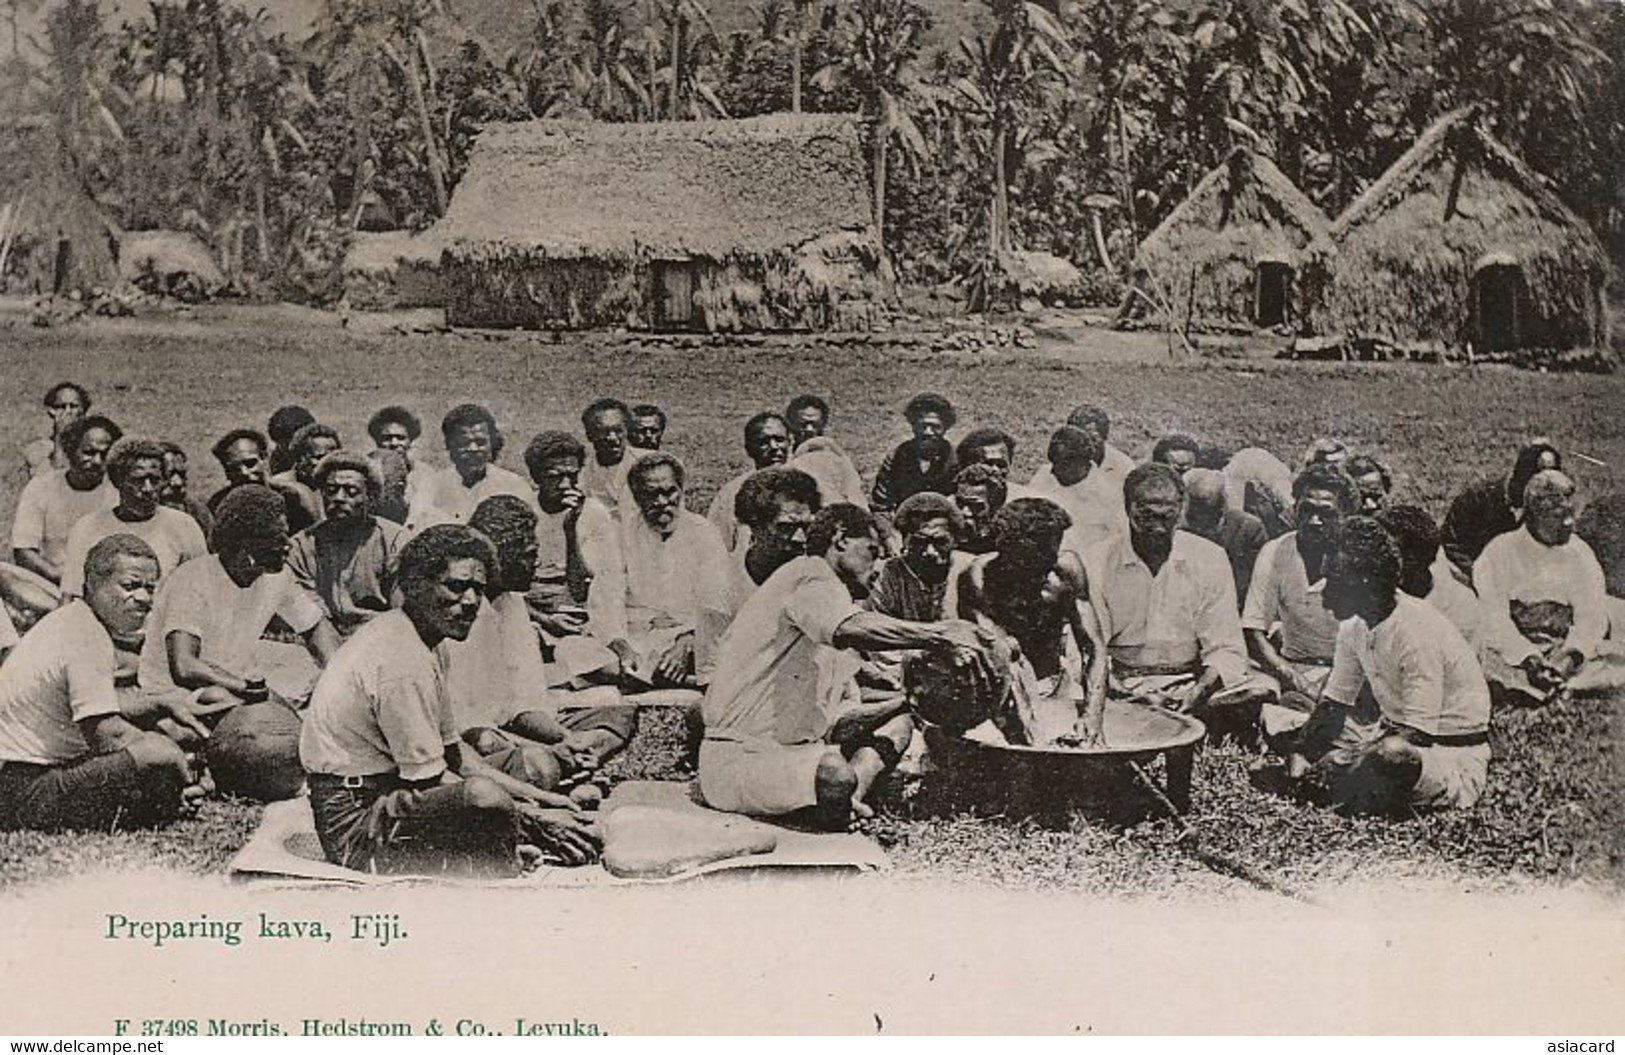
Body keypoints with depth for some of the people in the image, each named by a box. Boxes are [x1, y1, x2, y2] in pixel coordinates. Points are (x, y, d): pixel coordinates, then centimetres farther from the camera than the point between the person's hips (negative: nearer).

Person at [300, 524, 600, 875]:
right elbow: (430, 783, -22)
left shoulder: (410, 641, 11)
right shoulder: (405, 662, -22)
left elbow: (452, 751, 16)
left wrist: (534, 796, 7)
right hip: (355, 824, -11)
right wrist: (534, 819, -18)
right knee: (484, 795, -35)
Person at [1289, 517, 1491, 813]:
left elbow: (1416, 736, -28)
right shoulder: (1355, 624, 0)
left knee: (1391, 756, -38)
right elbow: (1334, 702, 8)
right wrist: (1302, 753, -7)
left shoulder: (1418, 631, -26)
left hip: (1455, 756, -9)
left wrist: (1344, 759, -28)